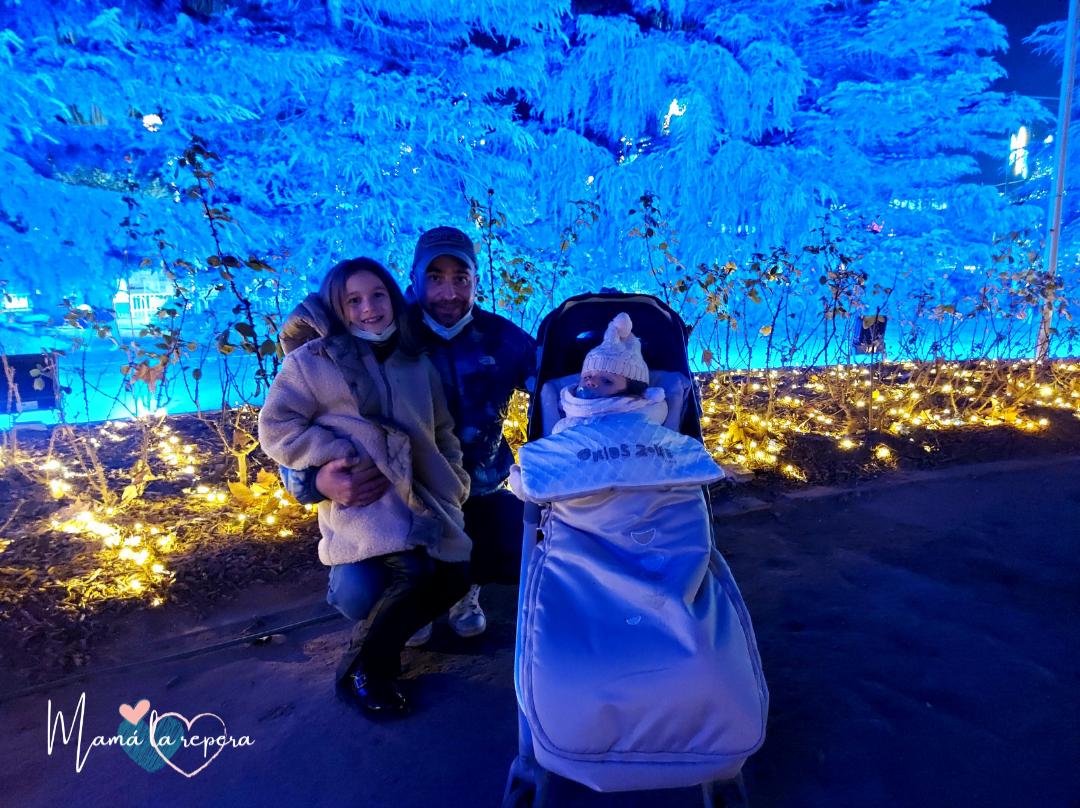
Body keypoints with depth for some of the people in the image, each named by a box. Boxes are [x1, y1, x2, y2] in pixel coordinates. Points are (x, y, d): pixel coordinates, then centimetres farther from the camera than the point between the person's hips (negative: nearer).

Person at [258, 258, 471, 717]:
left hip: (420, 492, 6)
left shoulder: (416, 362, 15)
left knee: (454, 577, -4)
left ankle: (382, 638, 24)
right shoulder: (312, 359, 0)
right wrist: (332, 453, -13)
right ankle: (361, 667, 2)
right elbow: (275, 427, -1)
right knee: (414, 571, -26)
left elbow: (442, 431, 22)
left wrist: (456, 481, 12)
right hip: (362, 495, -6)